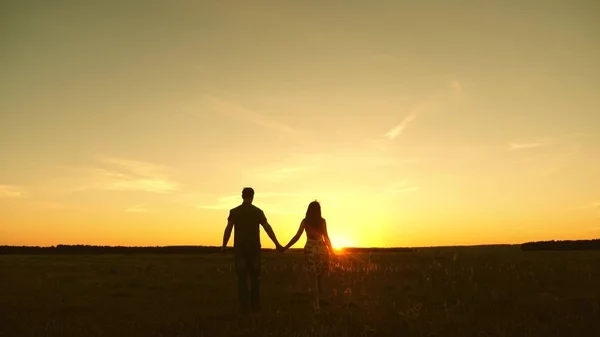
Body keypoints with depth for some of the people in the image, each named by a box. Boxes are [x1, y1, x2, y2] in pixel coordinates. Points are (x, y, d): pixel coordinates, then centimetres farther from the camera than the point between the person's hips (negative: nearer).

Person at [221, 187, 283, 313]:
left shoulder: (234, 211, 0)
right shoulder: (258, 211, -2)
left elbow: (228, 229, -7)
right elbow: (268, 228, -5)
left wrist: (224, 246, 1)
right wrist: (277, 244, 1)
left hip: (239, 249, 0)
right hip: (254, 248, 0)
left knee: (242, 278, 3)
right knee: (255, 277, 10)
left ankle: (244, 306, -1)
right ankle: (255, 305, 10)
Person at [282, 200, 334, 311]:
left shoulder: (305, 221, 1)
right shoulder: (322, 221, 1)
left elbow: (297, 237, -2)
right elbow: (326, 237, 0)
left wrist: (285, 248, 5)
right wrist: (331, 250, 13)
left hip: (310, 249, 0)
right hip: (322, 249, 0)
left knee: (313, 278, 5)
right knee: (319, 277, 15)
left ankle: (316, 304, 4)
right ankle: (316, 302, 18)